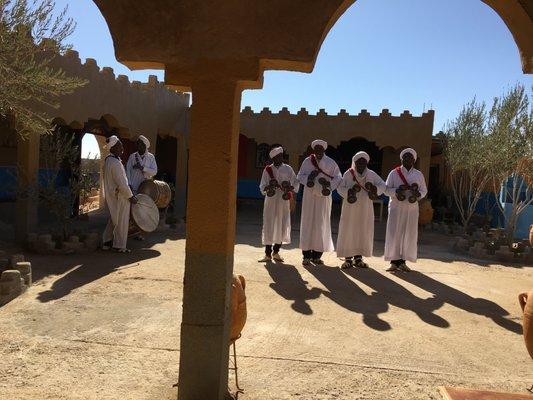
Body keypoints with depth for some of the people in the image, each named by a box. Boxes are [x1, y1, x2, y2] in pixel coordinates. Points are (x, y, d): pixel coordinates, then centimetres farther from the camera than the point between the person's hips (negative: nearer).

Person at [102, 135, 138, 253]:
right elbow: (121, 183, -23)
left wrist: (127, 186, 16)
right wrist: (130, 196, -14)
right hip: (120, 196, -9)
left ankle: (107, 242, 28)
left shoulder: (108, 160, 9)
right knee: (121, 222, 3)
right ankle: (119, 246, 13)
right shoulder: (115, 163, -23)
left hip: (111, 196, 10)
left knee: (113, 220, 21)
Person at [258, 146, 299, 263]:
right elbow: (262, 187, 3)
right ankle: (268, 254, 9)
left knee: (282, 227, 5)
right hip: (271, 200, -1)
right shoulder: (268, 170, 3)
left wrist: (290, 188, -15)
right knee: (269, 227, -2)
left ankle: (276, 252, 22)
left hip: (284, 201, 1)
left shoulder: (288, 169, 5)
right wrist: (269, 186, -18)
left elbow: (296, 184, 5)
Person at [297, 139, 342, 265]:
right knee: (308, 223, 0)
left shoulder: (331, 163, 2)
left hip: (324, 197, 0)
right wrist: (309, 177, -17)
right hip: (309, 197, 0)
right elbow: (300, 176, 3)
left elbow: (338, 177, -1)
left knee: (321, 224, 2)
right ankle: (307, 255, 6)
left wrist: (329, 185, -19)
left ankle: (317, 255, 10)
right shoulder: (307, 161, 5)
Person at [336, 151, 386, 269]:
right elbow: (340, 188, -3)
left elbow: (383, 186, 3)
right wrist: (350, 191, -21)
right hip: (350, 208, -2)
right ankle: (348, 258, 5)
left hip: (365, 208, 2)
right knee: (348, 231, -3)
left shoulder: (371, 174, 4)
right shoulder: (348, 174, -1)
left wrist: (373, 188, -16)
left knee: (364, 232, 4)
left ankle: (358, 257, 14)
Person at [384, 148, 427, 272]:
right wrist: (397, 191, -18)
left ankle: (402, 261, 10)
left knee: (409, 235, 1)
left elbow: (424, 190, 13)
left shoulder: (419, 175, 10)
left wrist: (418, 194, -9)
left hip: (412, 208, 2)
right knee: (394, 234, -4)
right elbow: (386, 189, 2)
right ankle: (394, 261, 3)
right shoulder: (394, 173, 3)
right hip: (396, 207, -2)